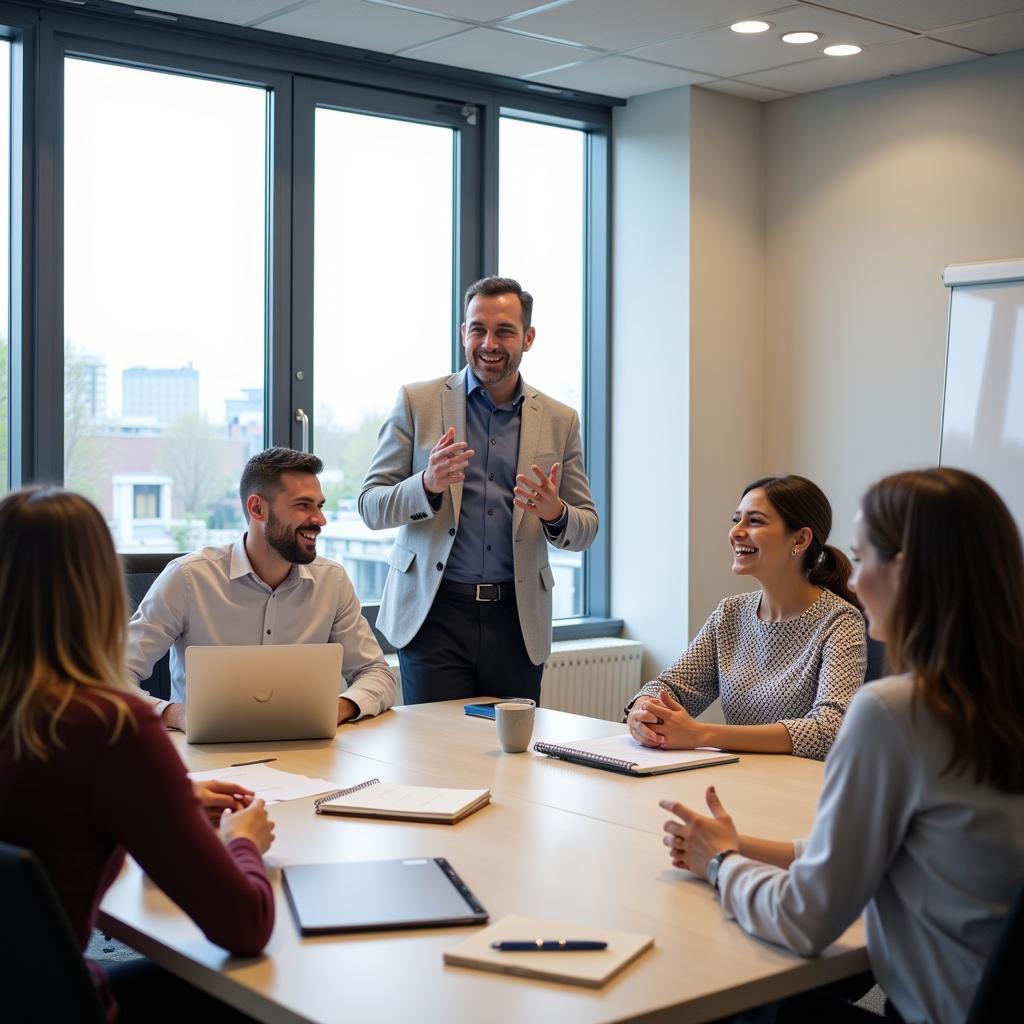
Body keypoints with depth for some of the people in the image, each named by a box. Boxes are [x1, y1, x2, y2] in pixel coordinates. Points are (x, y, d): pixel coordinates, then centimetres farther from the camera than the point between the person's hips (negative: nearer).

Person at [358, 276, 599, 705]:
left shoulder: (560, 421, 8)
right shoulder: (416, 402, 3)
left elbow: (586, 529, 10)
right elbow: (370, 506, 0)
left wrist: (555, 513, -13)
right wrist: (427, 485, -20)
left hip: (517, 618, 2)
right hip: (434, 610, -2)